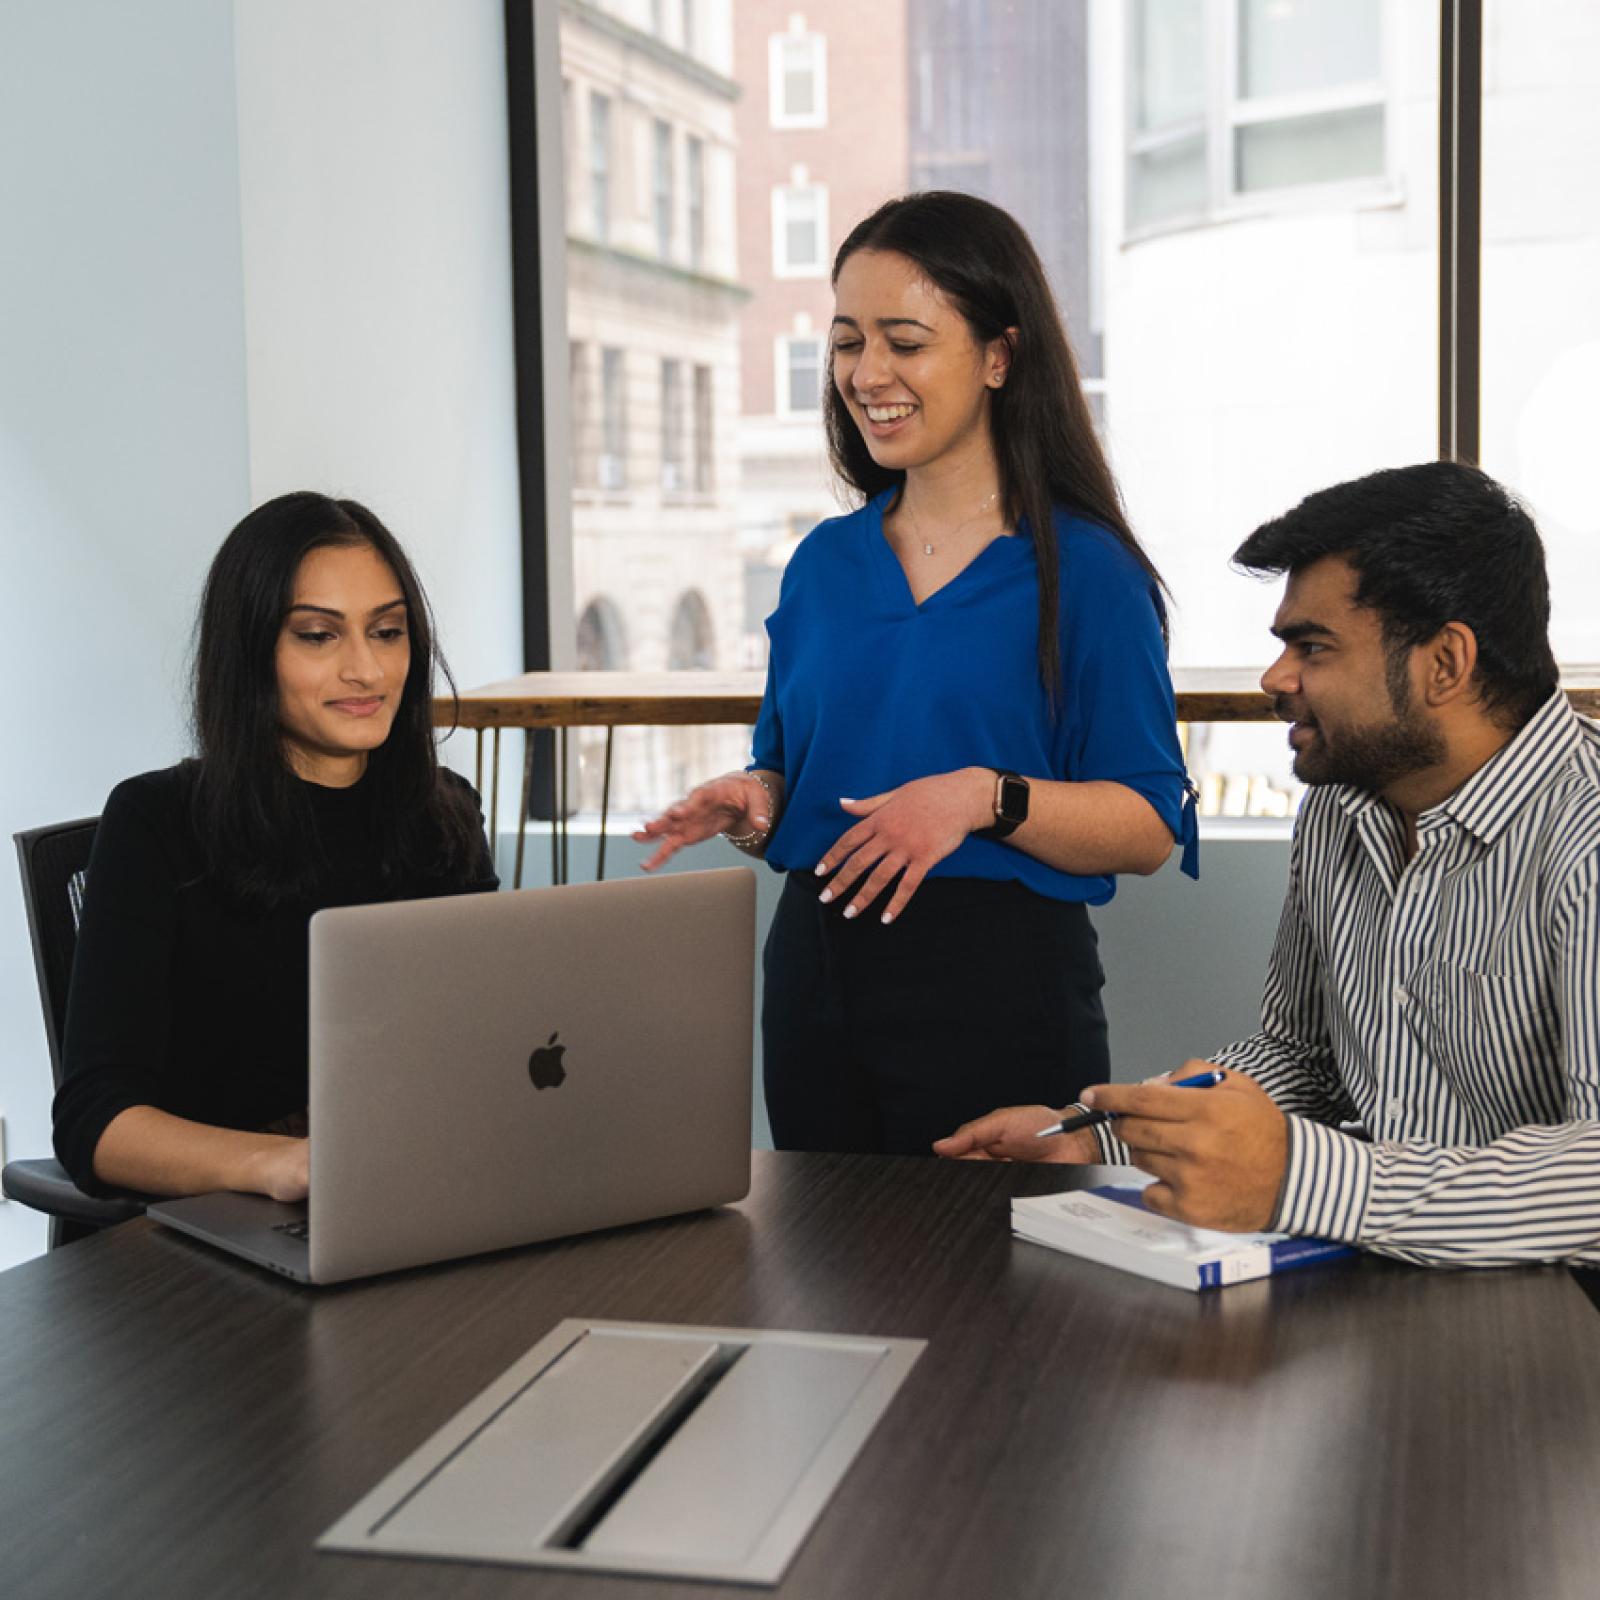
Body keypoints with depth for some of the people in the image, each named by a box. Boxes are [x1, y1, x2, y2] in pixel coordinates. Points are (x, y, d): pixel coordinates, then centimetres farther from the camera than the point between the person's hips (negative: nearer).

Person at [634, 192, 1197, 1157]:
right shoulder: (824, 562, 11)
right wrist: (752, 804, -4)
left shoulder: (1081, 569, -6)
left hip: (999, 995, -5)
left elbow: (1150, 830, -9)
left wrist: (986, 799, -22)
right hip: (815, 973, 5)